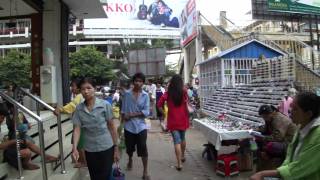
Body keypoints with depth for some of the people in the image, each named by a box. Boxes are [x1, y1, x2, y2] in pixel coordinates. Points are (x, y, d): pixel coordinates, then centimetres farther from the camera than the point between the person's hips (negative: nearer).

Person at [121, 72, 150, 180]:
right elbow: (123, 109, 3)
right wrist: (123, 117, -1)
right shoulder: (126, 93, -1)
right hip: (128, 126, 2)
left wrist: (132, 115, -15)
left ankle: (145, 171, 10)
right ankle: (130, 160, 49)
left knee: (143, 149, -4)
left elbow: (146, 112, -10)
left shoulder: (145, 95, -4)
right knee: (129, 147, 18)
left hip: (140, 126, -1)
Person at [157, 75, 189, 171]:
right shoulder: (184, 92, -5)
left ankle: (179, 164, -1)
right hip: (183, 119, 2)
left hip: (173, 120, -2)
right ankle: (183, 156, 40)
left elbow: (159, 104, -11)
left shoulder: (168, 93, -7)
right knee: (183, 138, 22)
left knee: (177, 141, 0)